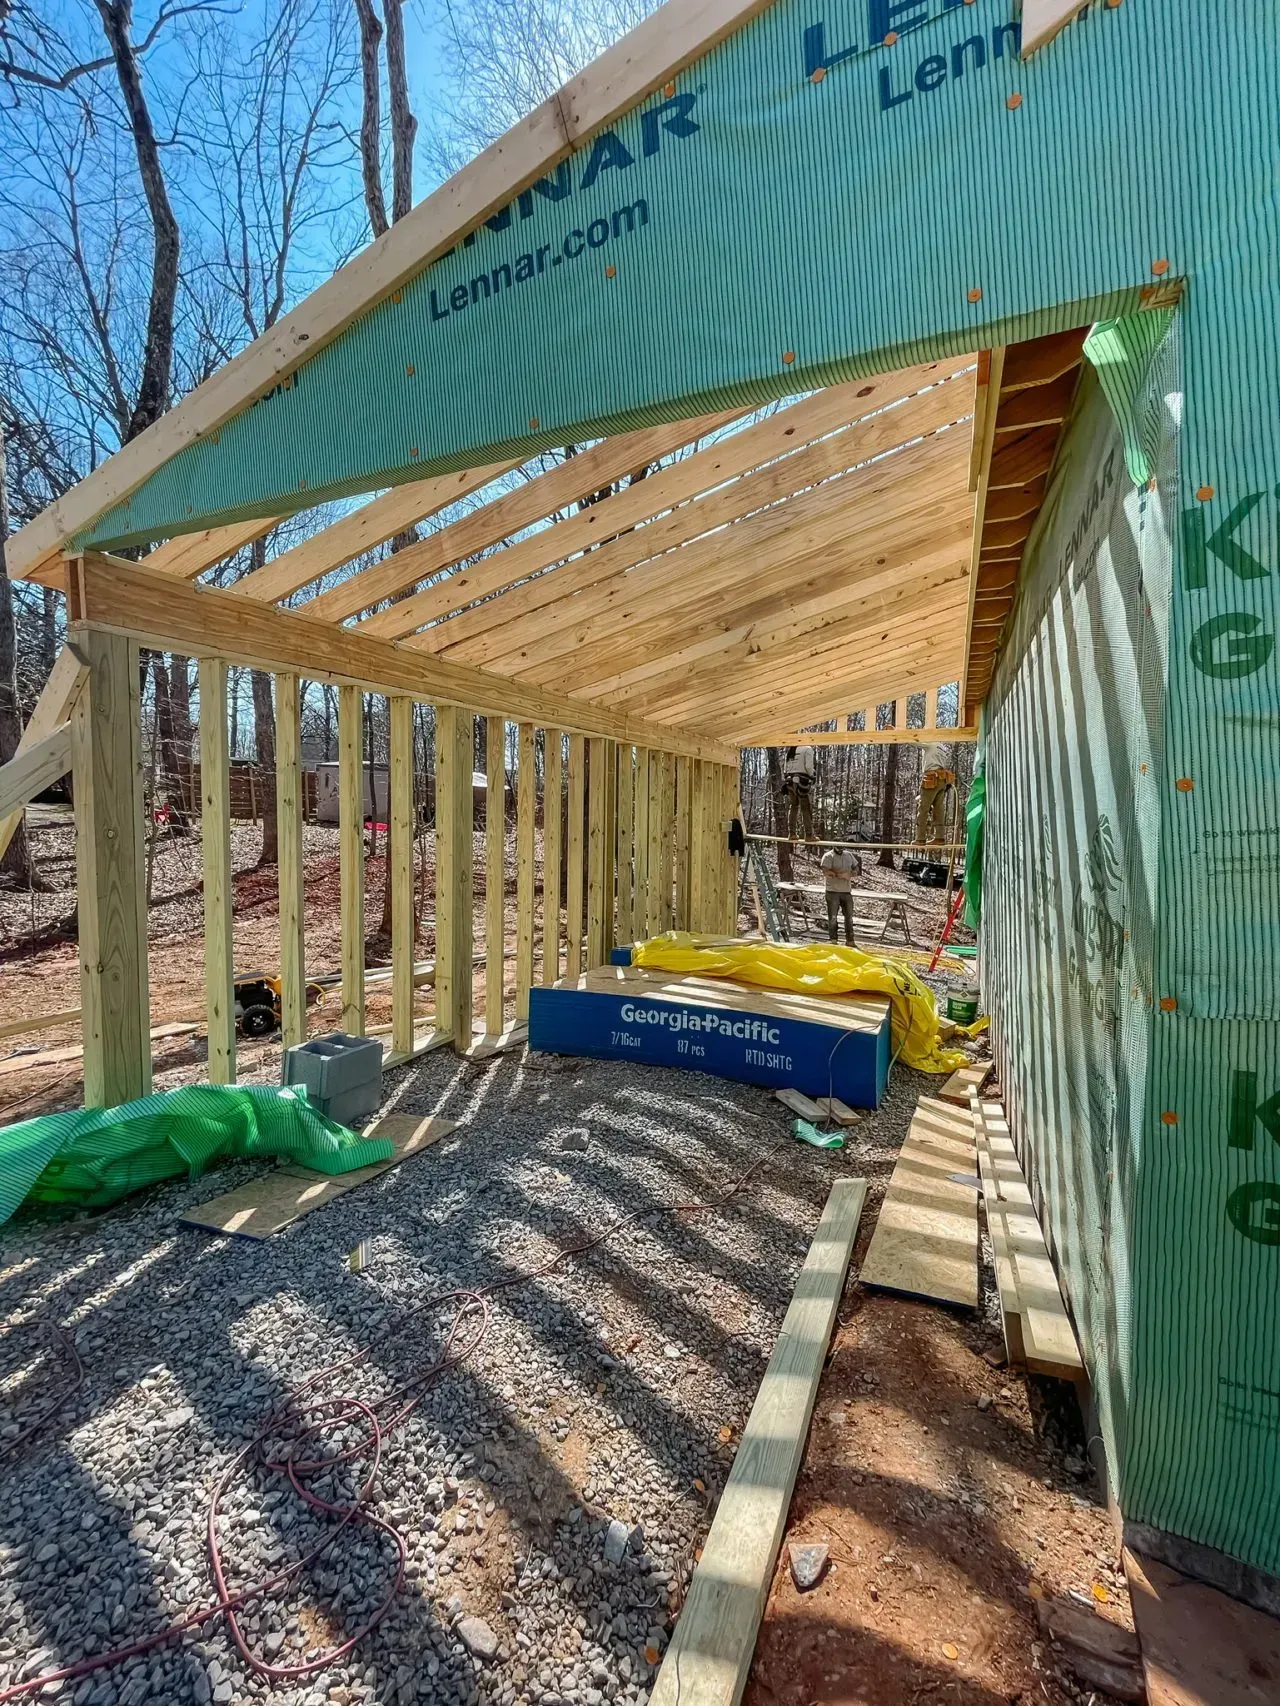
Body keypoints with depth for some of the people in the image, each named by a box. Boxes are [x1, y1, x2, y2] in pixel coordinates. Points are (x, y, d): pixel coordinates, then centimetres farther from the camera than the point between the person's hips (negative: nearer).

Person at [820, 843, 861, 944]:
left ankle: (850, 940, 18)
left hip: (847, 891, 5)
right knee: (833, 917, -2)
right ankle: (833, 940, 6)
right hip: (833, 891, -5)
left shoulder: (849, 855, 13)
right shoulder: (828, 856, -6)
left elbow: (857, 868, 14)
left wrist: (848, 874, -5)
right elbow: (825, 871, -17)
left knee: (849, 916, 9)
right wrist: (838, 875, -16)